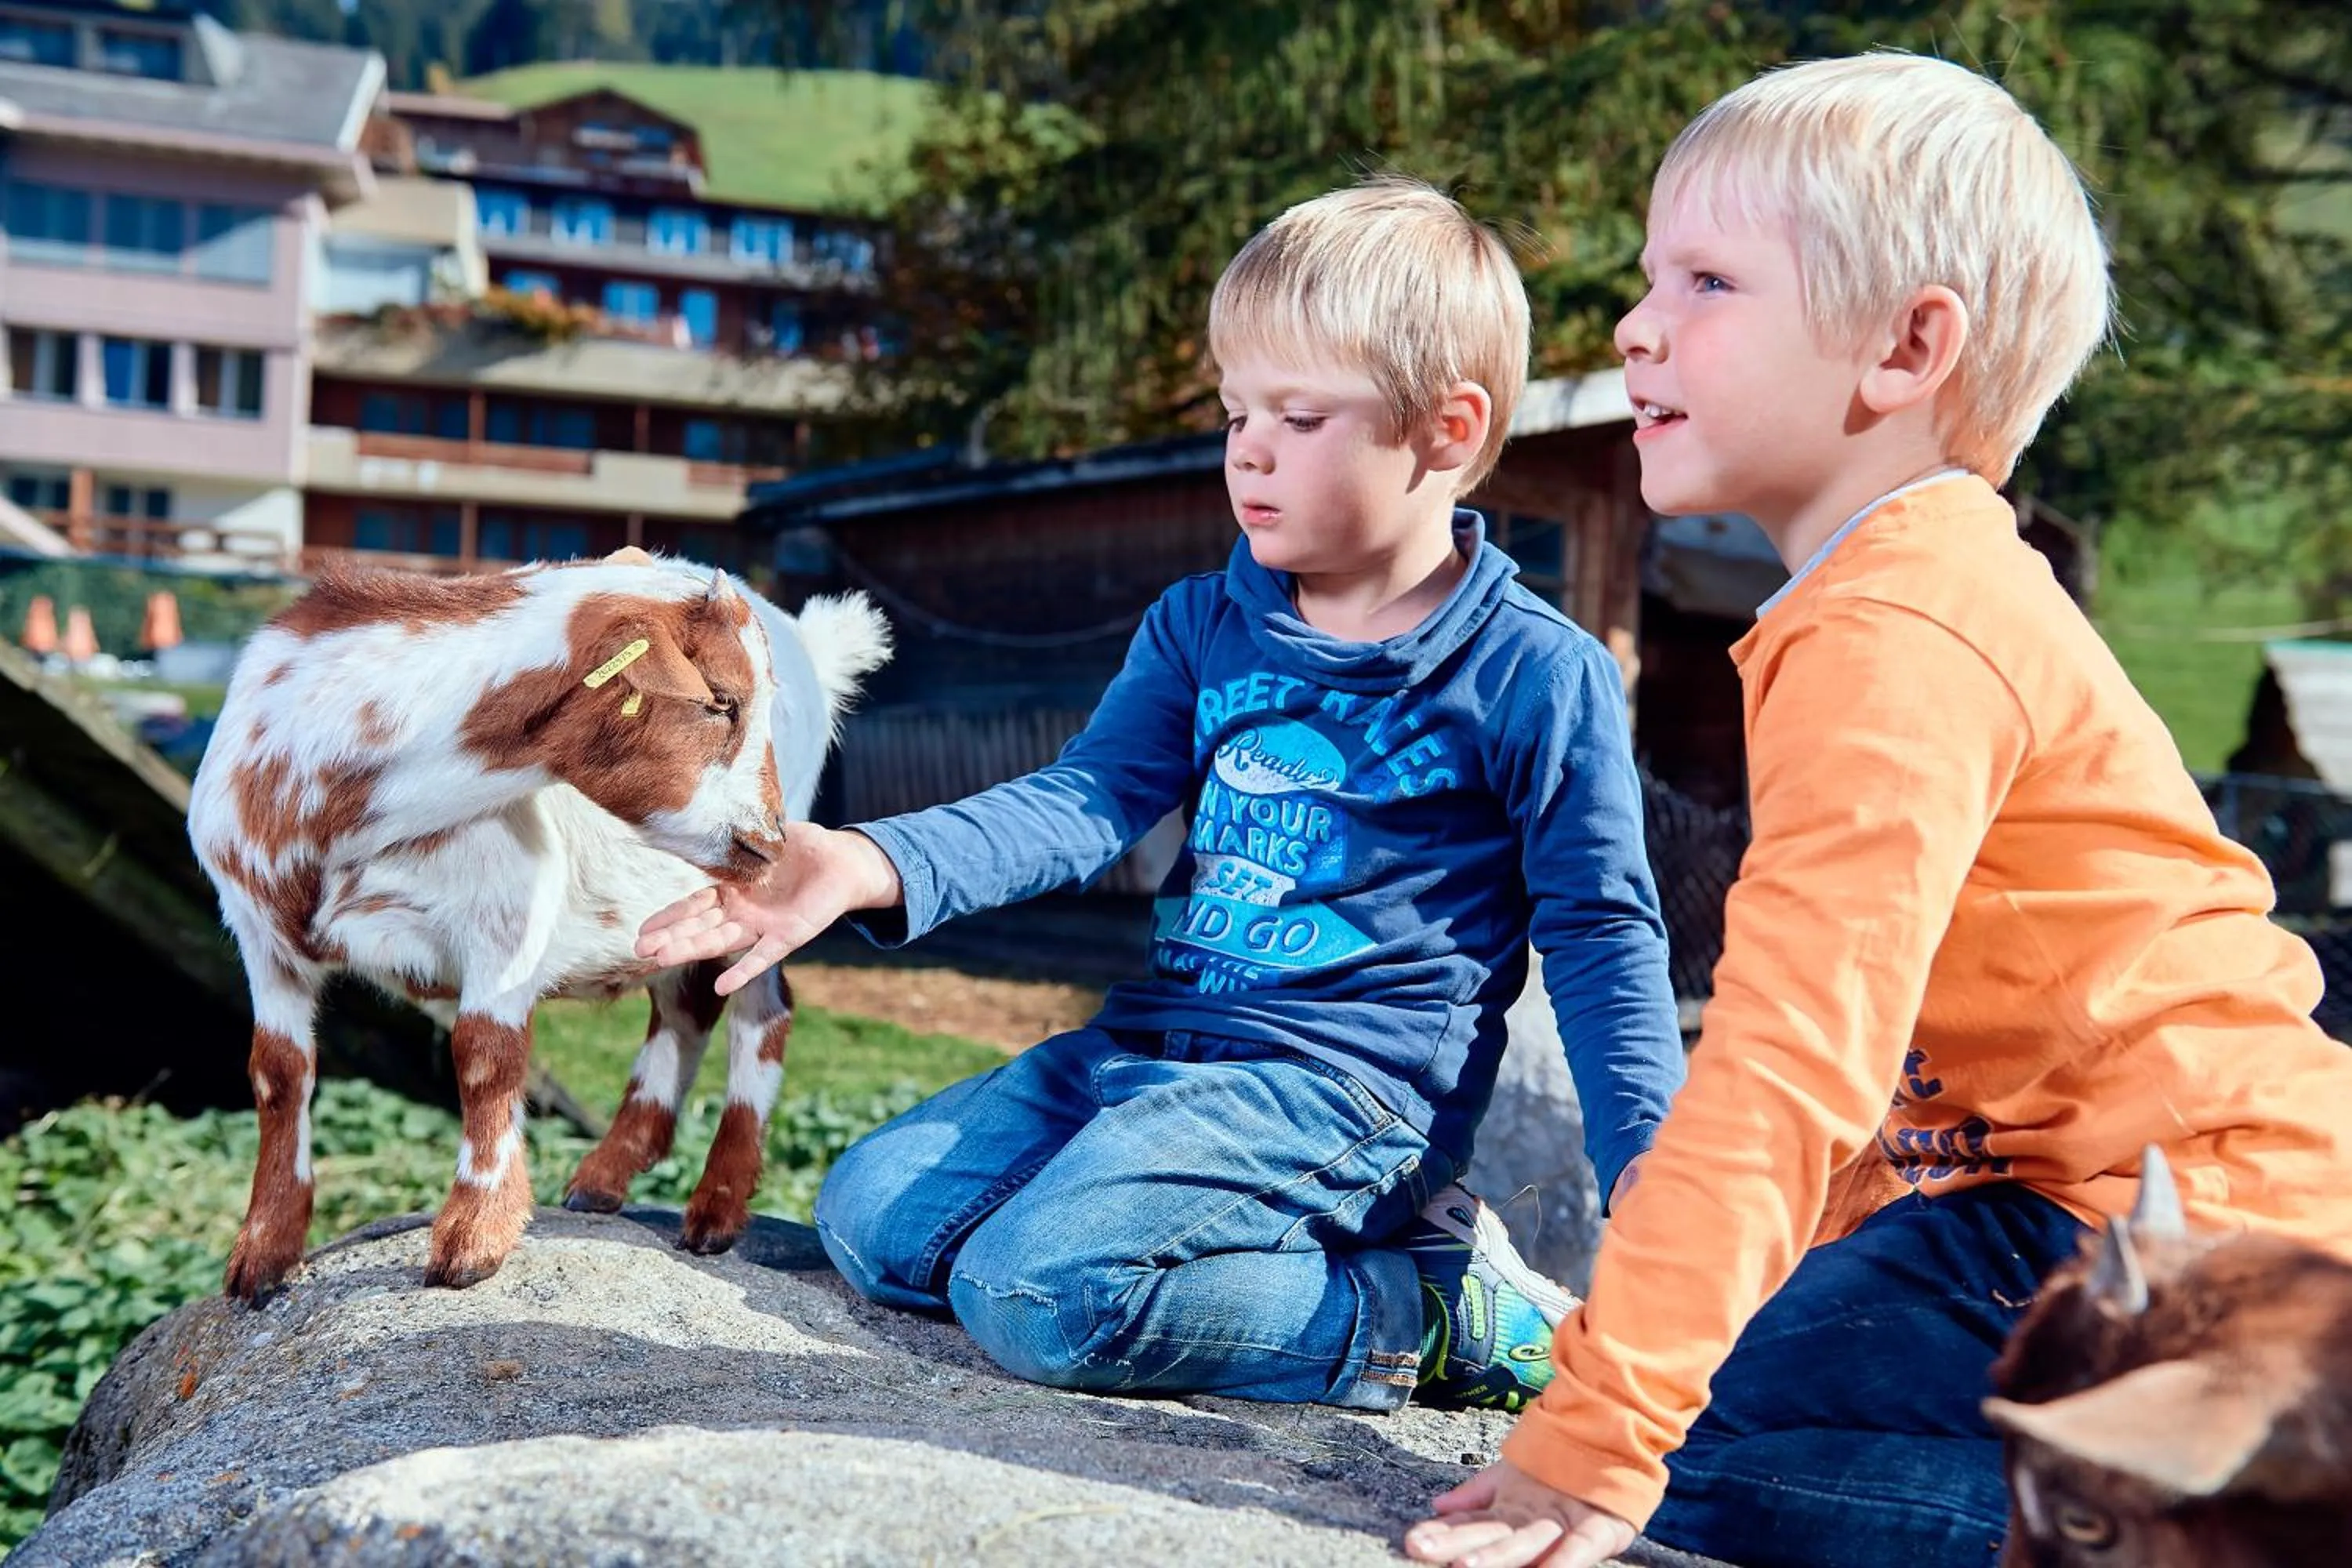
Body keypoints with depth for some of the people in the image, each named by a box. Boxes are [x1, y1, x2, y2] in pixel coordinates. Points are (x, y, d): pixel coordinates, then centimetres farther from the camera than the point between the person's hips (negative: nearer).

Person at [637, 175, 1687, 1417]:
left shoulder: (1537, 674, -7)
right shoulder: (1201, 626, 9)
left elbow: (1602, 930, -2)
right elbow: (1086, 801, -2)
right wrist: (874, 866, -19)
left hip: (1345, 1082, -8)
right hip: (1147, 1045, 8)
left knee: (1040, 1290, -26)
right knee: (872, 1212, 3)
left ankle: (1449, 1315, -7)